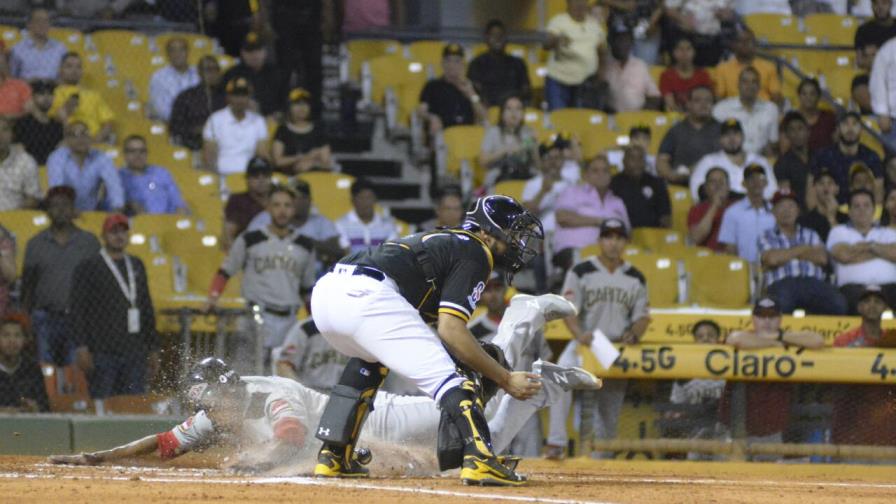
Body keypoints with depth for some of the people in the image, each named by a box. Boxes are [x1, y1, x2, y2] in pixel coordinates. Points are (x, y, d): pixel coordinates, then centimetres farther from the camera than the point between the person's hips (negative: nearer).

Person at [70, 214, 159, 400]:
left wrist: (153, 348, 19)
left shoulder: (136, 265, 19)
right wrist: (81, 348, -12)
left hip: (136, 350, 5)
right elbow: (77, 310, -4)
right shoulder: (88, 267, 1)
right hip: (102, 353, -5)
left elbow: (147, 309, 23)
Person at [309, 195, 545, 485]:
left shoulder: (445, 241, 34)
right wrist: (505, 379, -2)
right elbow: (450, 330, -5)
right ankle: (480, 460, -25)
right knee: (443, 376, -7)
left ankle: (332, 459, 31)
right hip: (366, 295, -9)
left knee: (370, 359, 36)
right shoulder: (476, 252, 7)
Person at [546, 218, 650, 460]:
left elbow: (642, 316, 11)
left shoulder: (636, 278, 10)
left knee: (610, 410, 3)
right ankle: (556, 442, -37)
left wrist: (634, 334, -10)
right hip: (585, 342, -4)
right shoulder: (581, 272, -1)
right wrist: (579, 334, -25)